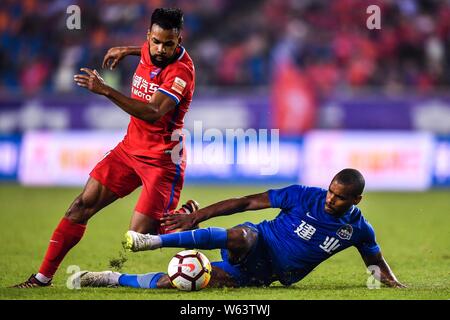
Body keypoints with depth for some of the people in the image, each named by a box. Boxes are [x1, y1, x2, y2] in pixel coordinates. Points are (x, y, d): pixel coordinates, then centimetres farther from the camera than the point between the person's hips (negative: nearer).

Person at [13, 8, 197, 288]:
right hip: (131, 147, 7)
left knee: (139, 236, -13)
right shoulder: (148, 52, 2)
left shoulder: (181, 70, -22)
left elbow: (152, 113, -36)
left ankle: (186, 215, 17)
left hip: (162, 159, -7)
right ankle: (43, 276, 7)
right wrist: (127, 51, 27)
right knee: (84, 204, 0)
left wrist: (106, 91, -41)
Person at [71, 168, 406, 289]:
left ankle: (115, 279, -7)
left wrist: (400, 289, -5)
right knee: (239, 236, -42)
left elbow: (377, 263, 13)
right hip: (255, 248, -1)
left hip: (263, 276, 2)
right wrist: (196, 217, -12)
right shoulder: (305, 196, -11)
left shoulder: (359, 230, -4)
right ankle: (155, 240, -30)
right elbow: (248, 202, -8)